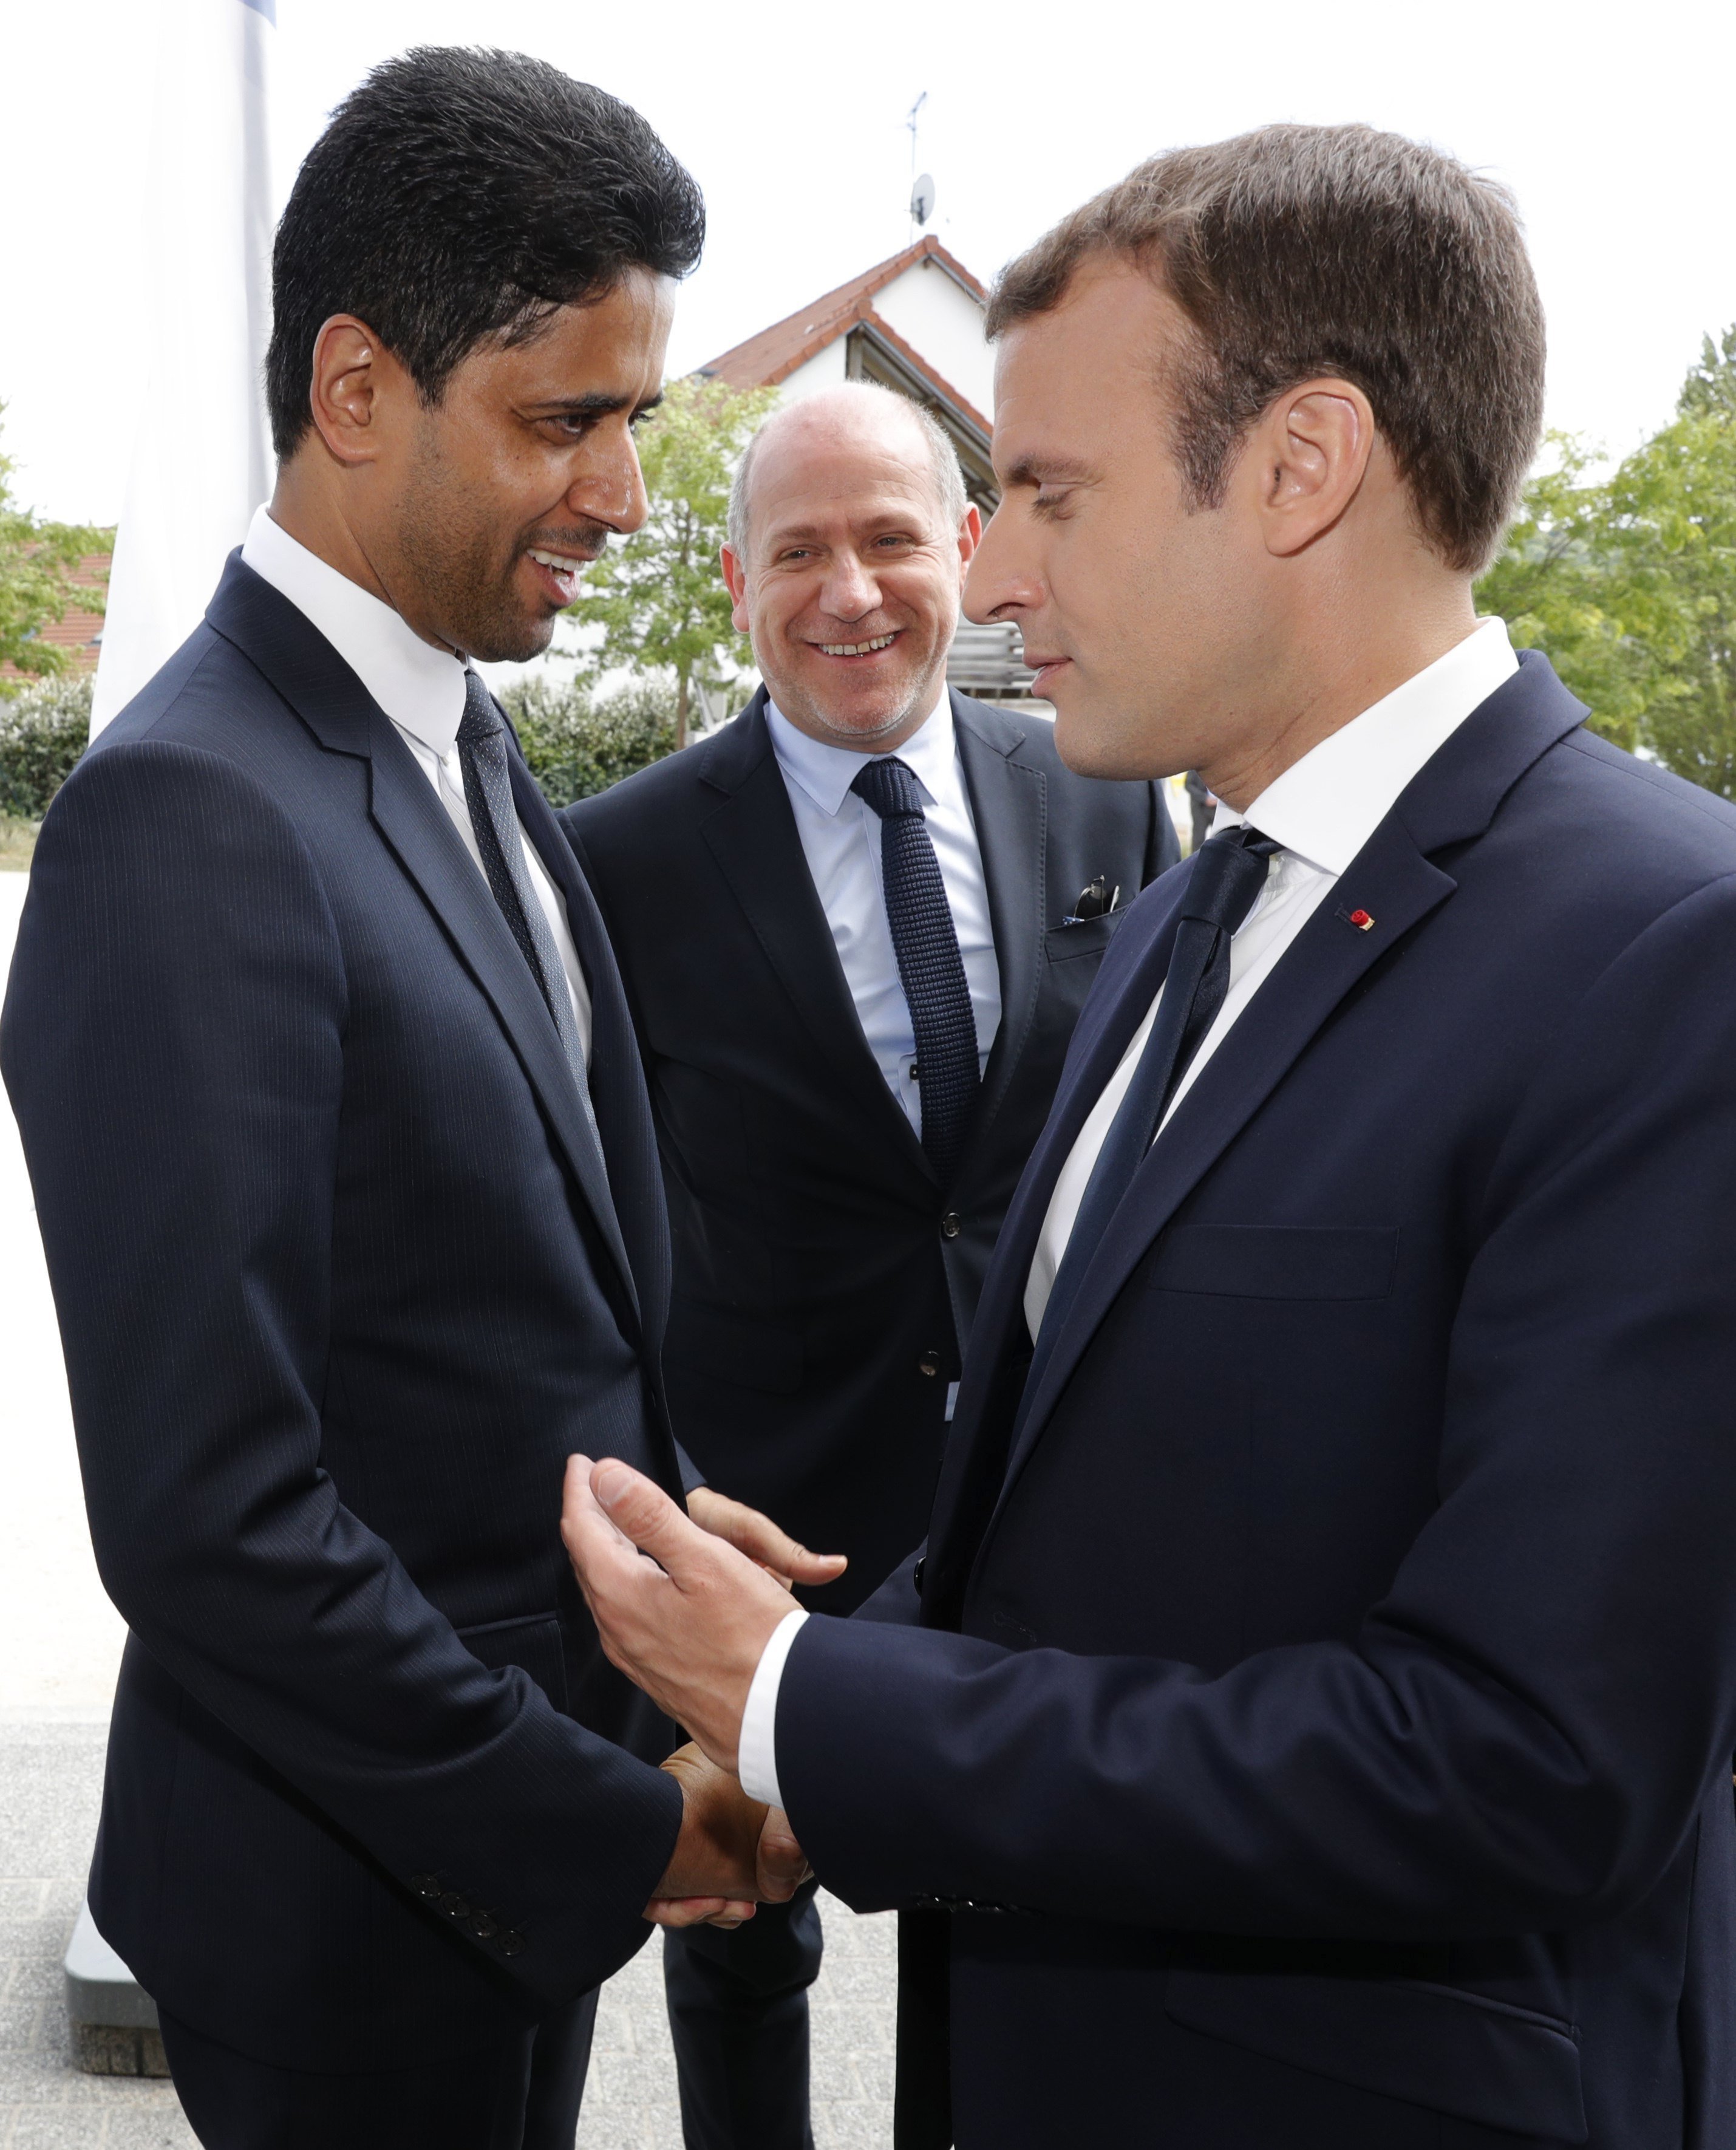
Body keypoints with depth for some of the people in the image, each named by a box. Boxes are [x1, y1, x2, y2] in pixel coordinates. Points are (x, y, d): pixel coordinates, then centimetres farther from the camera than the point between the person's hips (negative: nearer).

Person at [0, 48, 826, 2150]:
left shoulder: (460, 750, 5)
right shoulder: (189, 817, -24)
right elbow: (206, 1514, -26)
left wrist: (653, 1503, -1)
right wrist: (608, 1826, -18)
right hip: (361, 1899, -8)